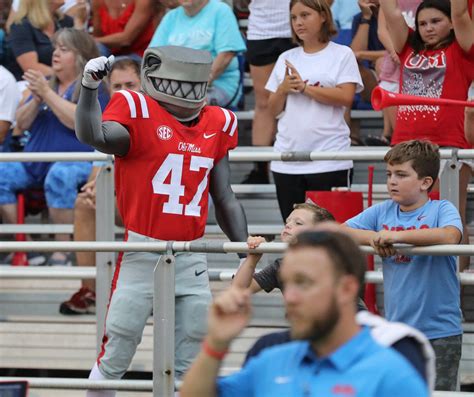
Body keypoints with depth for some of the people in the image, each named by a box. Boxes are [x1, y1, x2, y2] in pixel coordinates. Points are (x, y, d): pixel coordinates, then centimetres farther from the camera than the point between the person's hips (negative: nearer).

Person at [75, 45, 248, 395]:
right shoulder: (139, 113, -6)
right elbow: (93, 136, -27)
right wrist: (90, 87, -31)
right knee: (116, 356, -4)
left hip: (192, 257, 5)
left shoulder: (216, 125, 9)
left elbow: (225, 200, 15)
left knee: (188, 364, 9)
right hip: (142, 251, -5)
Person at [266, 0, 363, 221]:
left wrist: (303, 87, -11)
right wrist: (283, 89, -5)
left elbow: (346, 97, -11)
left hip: (329, 160, -4)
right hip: (287, 160, 5)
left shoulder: (342, 55, 2)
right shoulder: (286, 58, 15)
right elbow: (274, 110, 15)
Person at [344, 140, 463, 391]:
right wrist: (373, 238, -14)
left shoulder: (441, 209, -6)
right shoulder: (382, 212, 8)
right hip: (395, 330, 5)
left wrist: (397, 236, -29)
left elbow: (450, 236, -28)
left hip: (439, 333, -5)